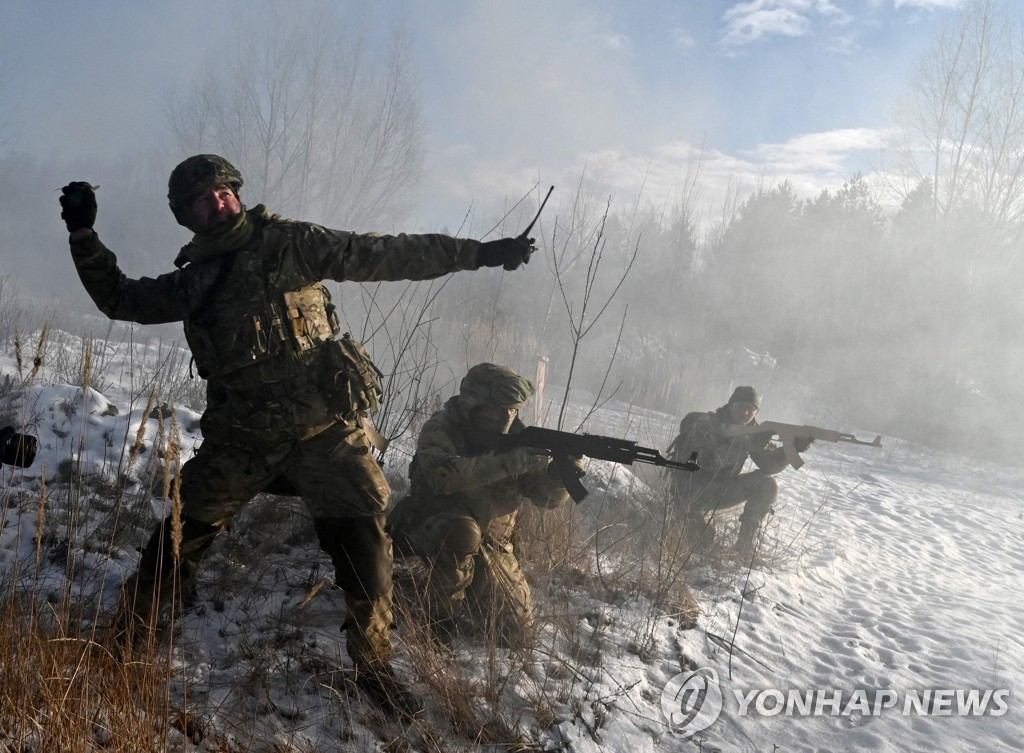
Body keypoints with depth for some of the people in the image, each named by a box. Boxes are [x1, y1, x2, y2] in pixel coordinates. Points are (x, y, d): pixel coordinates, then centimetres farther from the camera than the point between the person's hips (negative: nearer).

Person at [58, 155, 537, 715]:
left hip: (324, 429, -3)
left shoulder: (290, 244, -1)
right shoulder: (192, 280, 11)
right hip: (241, 439, 3)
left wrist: (479, 252, -9)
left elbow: (386, 255, -5)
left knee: (363, 546, -4)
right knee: (182, 539, 7)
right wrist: (84, 234, 10)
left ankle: (374, 665, 15)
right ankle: (126, 636, 30)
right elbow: (119, 298, 22)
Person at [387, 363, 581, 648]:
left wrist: (560, 473, -31)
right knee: (462, 533, -39)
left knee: (518, 634, 1)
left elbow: (546, 497, -8)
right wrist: (508, 462, -42)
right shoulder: (441, 429, -17)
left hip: (491, 544, 5)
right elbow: (443, 475, -37)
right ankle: (442, 619, -15)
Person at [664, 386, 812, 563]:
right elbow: (710, 461, -33)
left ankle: (747, 549, -11)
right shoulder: (706, 423, -17)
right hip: (690, 490, -6)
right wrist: (749, 444, -39)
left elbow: (769, 464, -9)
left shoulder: (751, 431, 0)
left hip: (720, 490, 6)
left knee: (767, 484, -15)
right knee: (702, 545, -29)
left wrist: (792, 448, -28)